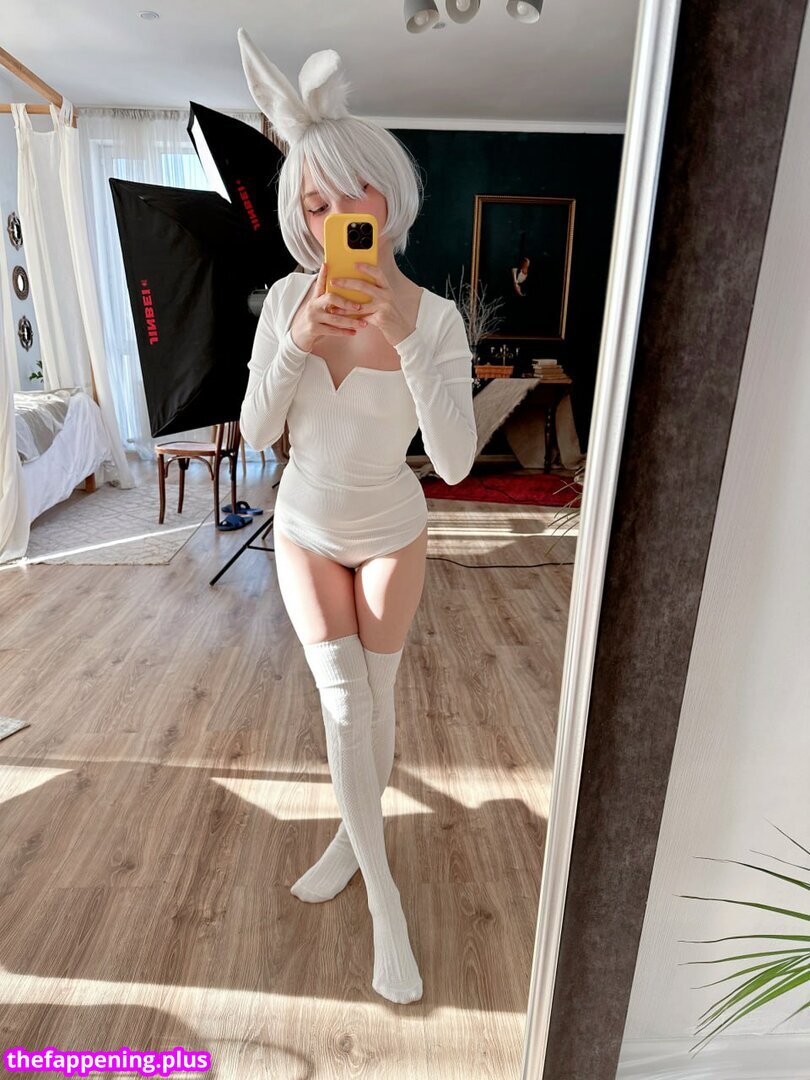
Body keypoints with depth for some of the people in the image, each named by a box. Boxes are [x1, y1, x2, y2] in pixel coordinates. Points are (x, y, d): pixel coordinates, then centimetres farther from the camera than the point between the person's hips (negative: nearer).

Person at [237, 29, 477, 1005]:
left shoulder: (437, 318, -20)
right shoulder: (286, 299, -12)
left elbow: (454, 463, -30)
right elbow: (255, 433, -12)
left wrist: (405, 335, -38)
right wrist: (296, 345, -28)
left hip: (390, 537, -1)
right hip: (304, 531, 2)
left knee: (375, 698, 11)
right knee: (343, 703, -4)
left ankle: (353, 836, 40)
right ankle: (383, 896, 14)